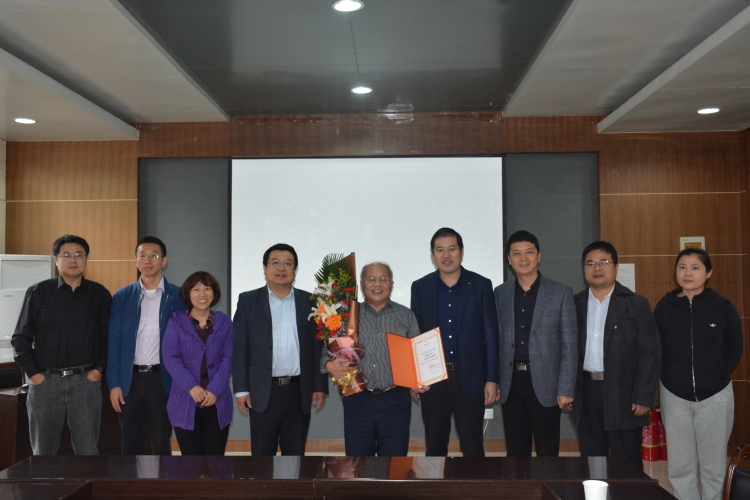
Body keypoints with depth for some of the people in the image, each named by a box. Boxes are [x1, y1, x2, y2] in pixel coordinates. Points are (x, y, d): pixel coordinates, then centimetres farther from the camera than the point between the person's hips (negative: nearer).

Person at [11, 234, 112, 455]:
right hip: (45, 381, 0)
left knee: (88, 451, 6)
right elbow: (21, 337, 3)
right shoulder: (38, 292, 1)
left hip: (86, 381, 0)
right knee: (43, 451, 12)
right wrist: (32, 372, -3)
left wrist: (99, 368, -2)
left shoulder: (100, 294, 4)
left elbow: (108, 336, 7)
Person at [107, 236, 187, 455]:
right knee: (130, 445, 11)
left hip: (162, 379, -2)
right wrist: (114, 384, -2)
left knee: (161, 445, 6)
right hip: (130, 379, 2)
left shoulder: (178, 297, -1)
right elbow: (114, 343, 3)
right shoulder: (122, 297, 4)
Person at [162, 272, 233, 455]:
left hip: (217, 402, 1)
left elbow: (228, 359, 0)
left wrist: (214, 389, -14)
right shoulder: (176, 322, 3)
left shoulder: (224, 322, 7)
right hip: (185, 403, -1)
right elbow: (170, 358, -6)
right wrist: (191, 386, -19)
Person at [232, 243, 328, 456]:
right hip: (263, 392, -1)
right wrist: (241, 389, -6)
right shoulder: (248, 301, 1)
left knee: (295, 454, 11)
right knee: (262, 454, 7)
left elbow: (317, 346, 6)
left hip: (299, 391, 2)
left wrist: (320, 386, 2)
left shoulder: (309, 302, 6)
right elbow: (239, 348, -1)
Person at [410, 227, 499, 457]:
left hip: (471, 378, -1)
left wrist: (492, 379, -4)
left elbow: (491, 335, 0)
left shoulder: (481, 285, 0)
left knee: (473, 447, 6)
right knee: (434, 447, 11)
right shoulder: (420, 287, 4)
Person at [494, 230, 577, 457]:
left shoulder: (561, 293, -2)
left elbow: (569, 345, -4)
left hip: (545, 384, -3)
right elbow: (496, 340, 8)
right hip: (511, 384, 3)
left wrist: (566, 388, -8)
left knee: (547, 452, 5)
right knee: (515, 452, 11)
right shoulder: (500, 293, 6)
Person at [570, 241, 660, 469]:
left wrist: (644, 396, -9)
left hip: (622, 393, -3)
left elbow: (650, 353, -4)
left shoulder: (636, 304, 0)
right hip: (586, 391, 3)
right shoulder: (575, 304, 7)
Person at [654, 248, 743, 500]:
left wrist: (717, 375, -1)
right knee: (679, 465, 8)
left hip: (715, 396, -1)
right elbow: (657, 349, 5)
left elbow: (735, 348, 4)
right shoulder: (665, 306, -3)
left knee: (713, 464, 10)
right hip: (675, 396, 1)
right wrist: (673, 375, -2)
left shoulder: (722, 306, -5)